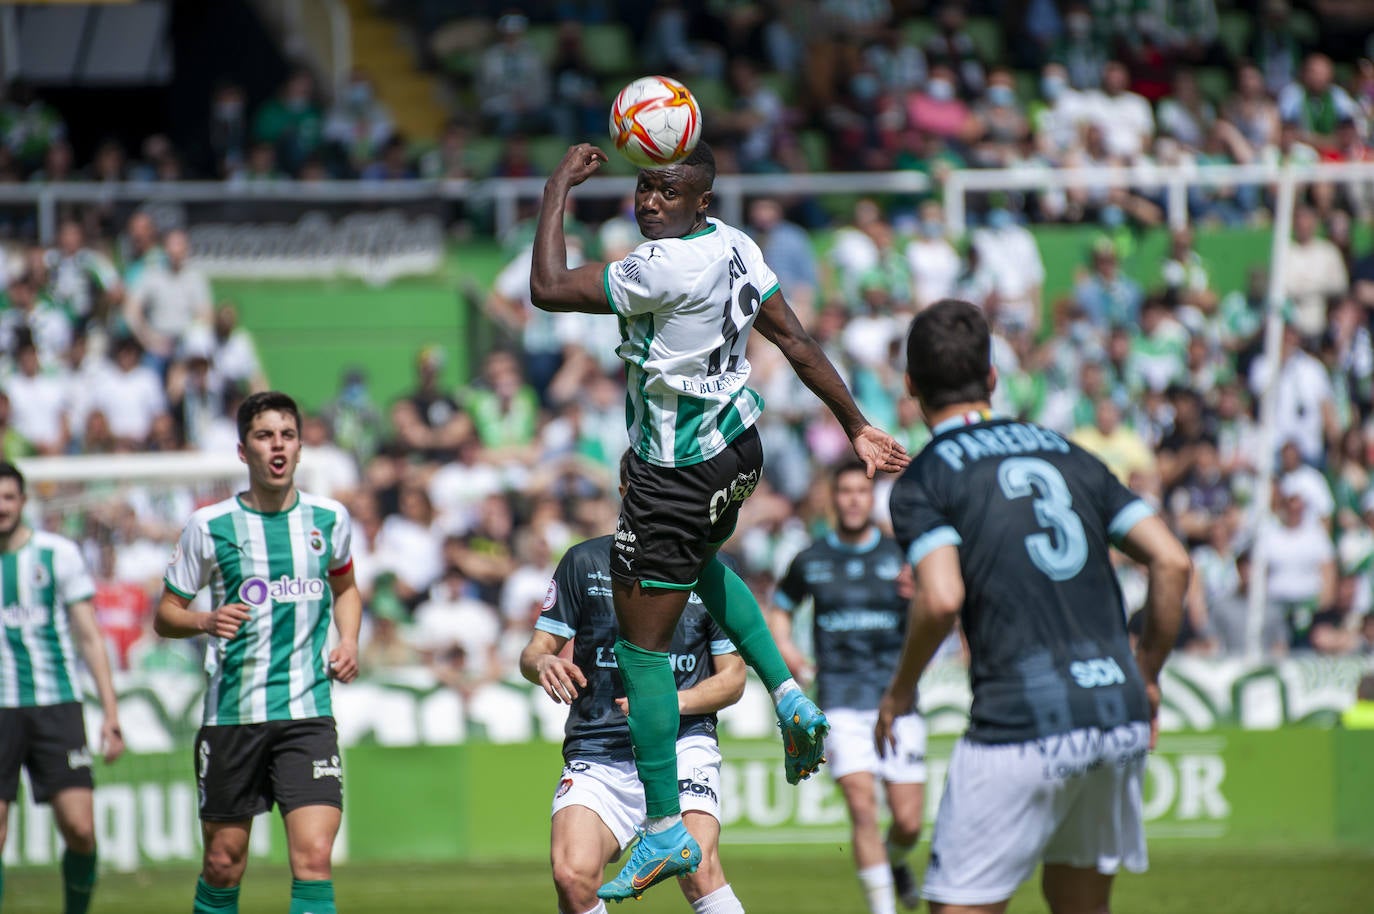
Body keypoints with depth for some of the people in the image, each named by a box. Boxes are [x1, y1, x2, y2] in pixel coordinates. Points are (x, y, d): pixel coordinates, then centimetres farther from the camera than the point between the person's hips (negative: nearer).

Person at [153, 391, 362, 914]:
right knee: (223, 865, 6)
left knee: (313, 857, -14)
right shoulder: (211, 526, -1)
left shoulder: (329, 518, 6)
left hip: (308, 713, 1)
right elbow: (166, 614, 6)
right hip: (231, 712, -1)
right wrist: (206, 622, -16)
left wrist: (348, 642, 7)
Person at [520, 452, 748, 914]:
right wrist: (542, 663, -16)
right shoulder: (584, 563, 7)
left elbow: (732, 678, 8)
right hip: (597, 750, 1)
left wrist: (671, 703, -11)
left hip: (682, 742, -1)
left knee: (698, 866, -27)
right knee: (572, 874, -23)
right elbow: (535, 651, 9)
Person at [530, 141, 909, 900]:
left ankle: (665, 831, 8)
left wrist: (559, 187, -15)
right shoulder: (735, 247, -2)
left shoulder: (665, 268, -29)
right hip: (737, 446, 9)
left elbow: (547, 289, -25)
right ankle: (788, 697, 28)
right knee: (699, 560, 40)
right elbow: (795, 341, 5)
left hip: (676, 476, -9)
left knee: (641, 645, 2)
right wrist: (856, 426, 12)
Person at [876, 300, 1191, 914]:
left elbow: (942, 600, -15)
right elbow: (1173, 562, 10)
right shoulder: (1066, 456, 16)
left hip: (1021, 725, -5)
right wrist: (1147, 676, 19)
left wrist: (899, 691, 1)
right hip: (1119, 715, 5)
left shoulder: (922, 482, 1)